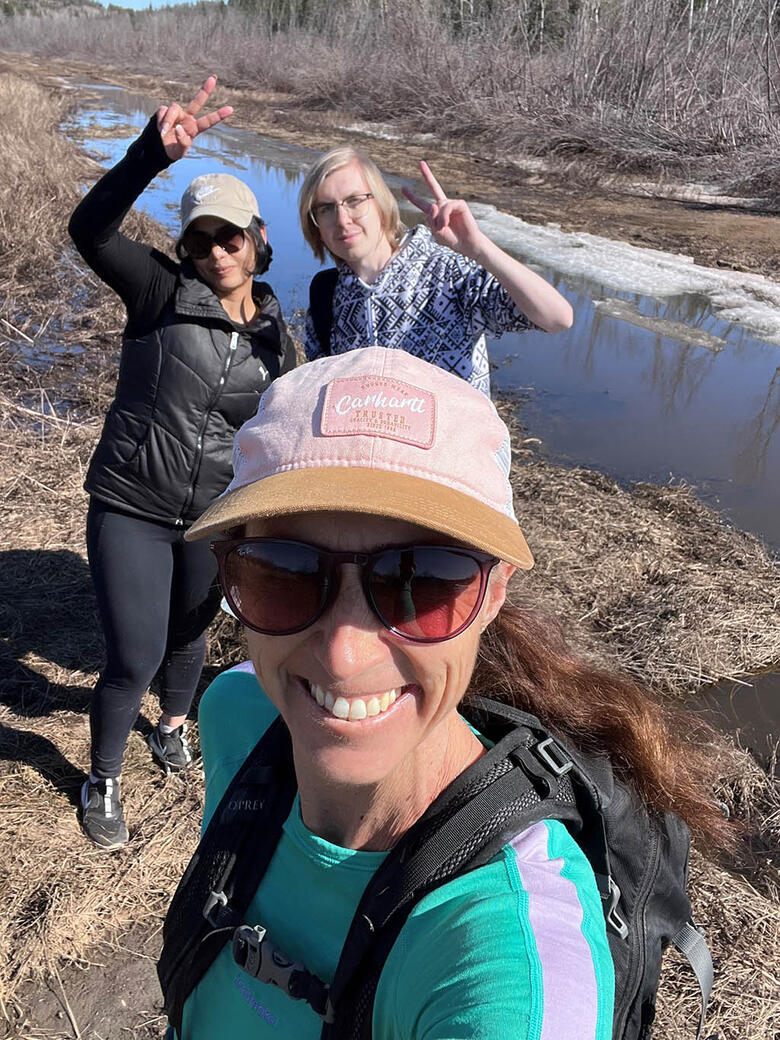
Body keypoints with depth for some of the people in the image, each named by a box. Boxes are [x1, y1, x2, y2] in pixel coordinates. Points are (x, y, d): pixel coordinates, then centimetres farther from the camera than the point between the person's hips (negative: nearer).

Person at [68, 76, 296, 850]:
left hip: (217, 519, 4)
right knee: (134, 658, 0)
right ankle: (101, 781, 30)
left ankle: (172, 724, 54)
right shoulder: (162, 291, -9)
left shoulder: (276, 335, 2)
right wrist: (155, 153, -39)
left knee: (188, 636, 21)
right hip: (130, 511, -3)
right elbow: (90, 229, -26)